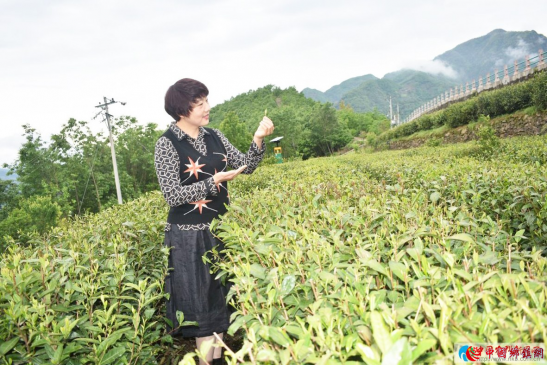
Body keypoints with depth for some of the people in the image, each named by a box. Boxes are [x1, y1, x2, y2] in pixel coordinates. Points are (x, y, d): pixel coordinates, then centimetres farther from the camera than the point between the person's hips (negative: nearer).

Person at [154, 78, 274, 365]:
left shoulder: (214, 137, 5)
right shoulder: (167, 144, -13)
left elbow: (246, 166, 4)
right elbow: (173, 196, -17)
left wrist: (258, 139, -11)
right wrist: (214, 181, -21)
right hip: (190, 237, -6)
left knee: (222, 300, 16)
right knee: (202, 302, 5)